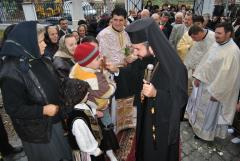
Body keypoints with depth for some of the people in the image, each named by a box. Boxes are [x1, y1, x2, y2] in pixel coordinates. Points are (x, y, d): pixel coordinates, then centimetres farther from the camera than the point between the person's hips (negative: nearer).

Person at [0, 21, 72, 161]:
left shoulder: (41, 61, -1)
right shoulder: (12, 72, -25)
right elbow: (13, 108, -22)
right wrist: (43, 110, -24)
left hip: (54, 120, 7)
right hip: (36, 129, -6)